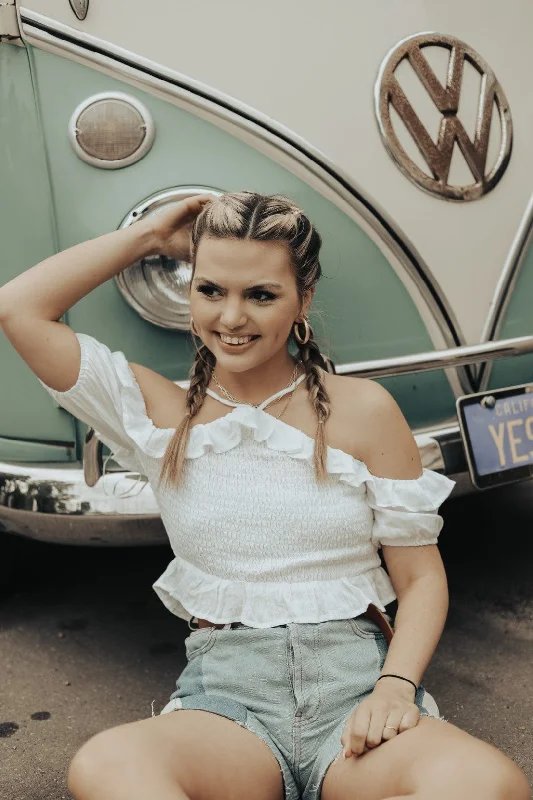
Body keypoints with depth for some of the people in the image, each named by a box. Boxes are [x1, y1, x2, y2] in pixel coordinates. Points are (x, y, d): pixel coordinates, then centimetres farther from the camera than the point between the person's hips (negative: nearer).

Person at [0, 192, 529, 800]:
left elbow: (421, 577, 7)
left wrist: (396, 685, -11)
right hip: (223, 694, 0)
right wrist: (150, 236, 8)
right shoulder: (162, 414, 8)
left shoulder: (364, 410, 5)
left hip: (356, 681, 1)